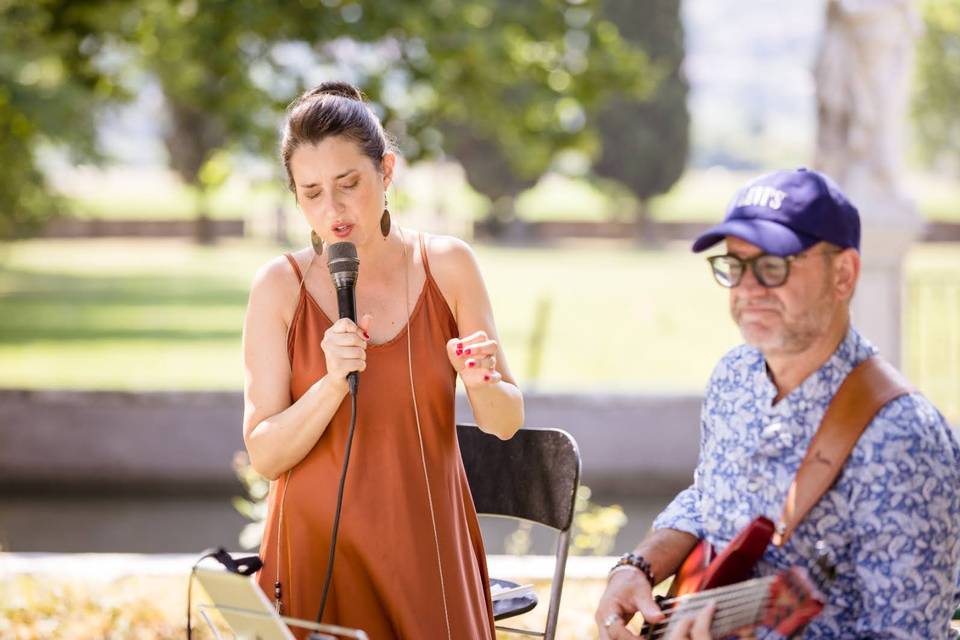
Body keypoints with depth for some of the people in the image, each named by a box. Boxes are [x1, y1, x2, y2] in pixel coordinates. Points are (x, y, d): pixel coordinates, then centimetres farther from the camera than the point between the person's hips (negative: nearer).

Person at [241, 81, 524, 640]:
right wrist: (333, 383, -24)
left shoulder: (447, 266, -4)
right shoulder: (281, 285, -7)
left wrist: (481, 383, -21)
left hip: (429, 544, 1)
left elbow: (506, 423, 1)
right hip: (320, 548, -1)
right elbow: (265, 456, -8)